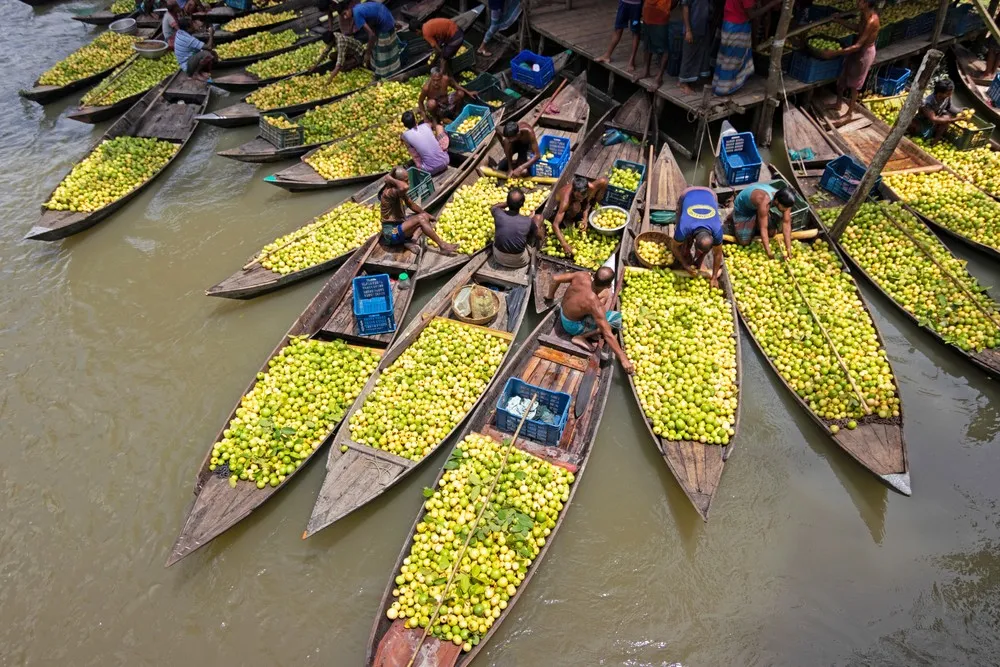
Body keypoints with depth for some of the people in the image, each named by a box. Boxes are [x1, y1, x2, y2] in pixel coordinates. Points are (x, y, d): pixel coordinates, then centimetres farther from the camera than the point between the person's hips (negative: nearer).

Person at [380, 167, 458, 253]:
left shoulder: (399, 191, 6)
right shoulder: (389, 193, -24)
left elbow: (411, 204, 21)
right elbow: (405, 187, -45)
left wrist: (427, 214, 19)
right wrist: (390, 179, -30)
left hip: (399, 226, 10)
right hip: (392, 232, -10)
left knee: (425, 216, 14)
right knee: (420, 218, -23)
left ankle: (413, 238, -11)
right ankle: (442, 246, -21)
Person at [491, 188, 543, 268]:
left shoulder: (499, 215, -20)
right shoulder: (528, 221, -23)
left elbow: (493, 207, 8)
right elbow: (539, 236, -1)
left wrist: (508, 203, 2)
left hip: (499, 258, 2)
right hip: (519, 262, -2)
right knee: (538, 217, 4)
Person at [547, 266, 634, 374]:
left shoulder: (582, 275, -22)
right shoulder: (595, 304, -36)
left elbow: (555, 278, -6)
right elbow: (608, 335, -32)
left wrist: (550, 295, 15)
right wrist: (623, 359, -25)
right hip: (573, 325, -7)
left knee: (608, 294, 11)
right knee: (617, 318, -16)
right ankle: (581, 337, -8)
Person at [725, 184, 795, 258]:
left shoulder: (784, 200, -25)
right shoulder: (764, 202, -44)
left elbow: (786, 223, -20)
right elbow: (763, 229, -40)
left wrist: (788, 248, -24)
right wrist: (769, 253, -38)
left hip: (757, 207, 6)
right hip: (742, 208, -6)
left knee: (771, 232, -2)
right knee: (744, 242, -10)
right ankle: (732, 220, 15)